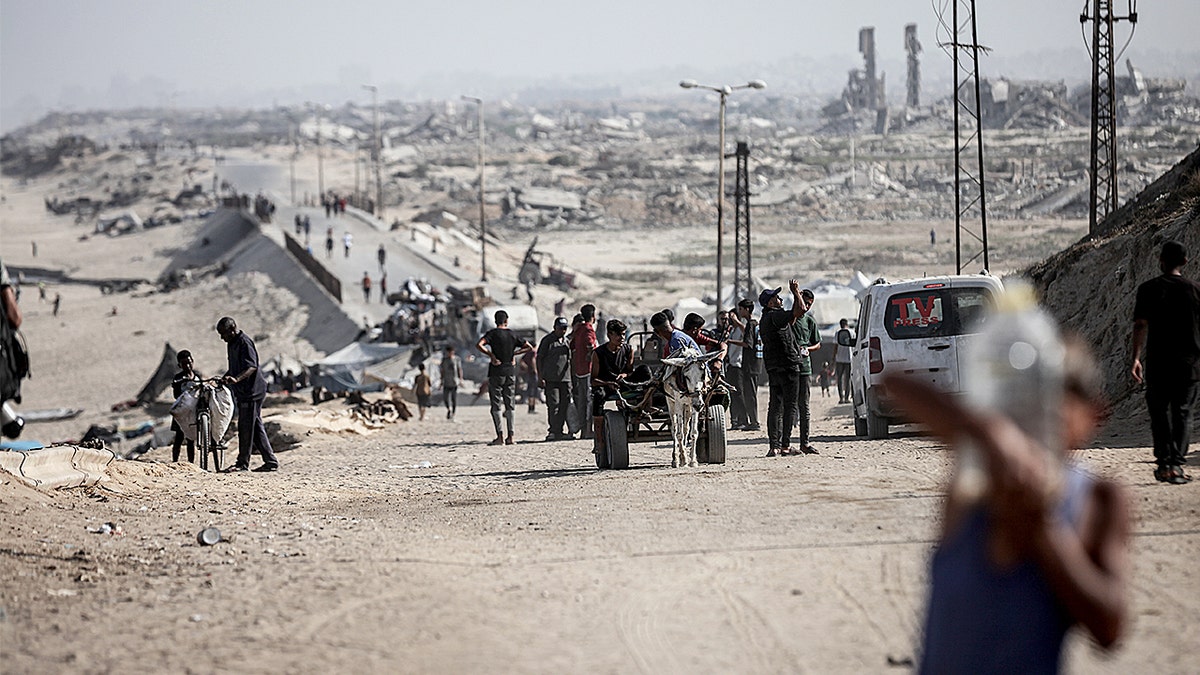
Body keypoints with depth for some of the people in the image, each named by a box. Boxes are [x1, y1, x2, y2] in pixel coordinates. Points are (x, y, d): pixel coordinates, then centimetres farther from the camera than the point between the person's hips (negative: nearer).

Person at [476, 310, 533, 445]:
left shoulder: (493, 333, -6)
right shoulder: (513, 335, 8)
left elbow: (479, 345, -21)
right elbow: (529, 347, 12)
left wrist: (491, 355, -12)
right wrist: (514, 354, 9)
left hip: (496, 372, -4)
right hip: (510, 373, 4)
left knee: (495, 405, -3)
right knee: (509, 405, 9)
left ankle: (500, 435, -11)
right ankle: (510, 436, 5)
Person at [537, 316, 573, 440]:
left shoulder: (567, 342, 18)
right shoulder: (547, 341, 0)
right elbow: (539, 359, -1)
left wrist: (571, 377, 21)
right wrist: (540, 377, -8)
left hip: (565, 379, 5)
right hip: (550, 378, -5)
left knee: (565, 405, 0)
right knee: (553, 404, -9)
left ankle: (559, 431, 4)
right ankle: (553, 431, -6)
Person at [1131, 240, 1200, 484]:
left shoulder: (1149, 289, -2)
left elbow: (1141, 325, -8)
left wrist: (1136, 358, -8)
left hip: (1159, 363, -1)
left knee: (1160, 412, 8)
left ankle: (1165, 462, -1)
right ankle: (1177, 464, -1)